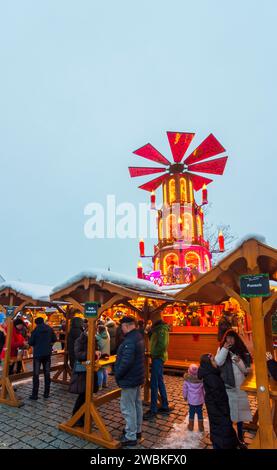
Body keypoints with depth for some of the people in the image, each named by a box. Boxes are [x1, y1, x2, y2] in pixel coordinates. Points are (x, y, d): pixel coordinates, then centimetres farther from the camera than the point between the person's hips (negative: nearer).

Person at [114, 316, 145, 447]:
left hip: (129, 378, -10)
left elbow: (126, 362, -31)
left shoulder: (129, 341, -28)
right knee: (137, 405, 21)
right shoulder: (138, 336, 5)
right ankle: (137, 430, 36)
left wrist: (117, 374, -15)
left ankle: (130, 437, 15)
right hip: (137, 377, 10)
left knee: (128, 408, 4)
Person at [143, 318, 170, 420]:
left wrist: (154, 354, -17)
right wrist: (151, 331, -1)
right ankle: (165, 407, 27)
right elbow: (153, 339, 15)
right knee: (160, 382, 17)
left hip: (158, 358, -10)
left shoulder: (162, 330, -17)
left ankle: (153, 410, 4)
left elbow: (162, 345, -26)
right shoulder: (159, 329, 12)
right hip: (158, 357, 10)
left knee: (154, 384, -4)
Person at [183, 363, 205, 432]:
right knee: (200, 413, 16)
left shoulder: (187, 380, -17)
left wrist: (185, 396, 13)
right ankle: (201, 427, 26)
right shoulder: (201, 379, -15)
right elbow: (204, 390, -2)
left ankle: (191, 426, 28)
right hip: (200, 400, 1)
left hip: (191, 400, 0)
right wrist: (204, 397, 15)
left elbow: (185, 389, -5)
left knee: (191, 413, 16)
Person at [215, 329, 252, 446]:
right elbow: (218, 362, -19)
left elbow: (247, 370, -1)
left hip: (240, 386, 2)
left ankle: (240, 436, 32)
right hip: (226, 386, -2)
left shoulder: (242, 351, -1)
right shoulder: (222, 349, -4)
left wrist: (239, 361, -19)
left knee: (240, 410, 14)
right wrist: (224, 349, -24)